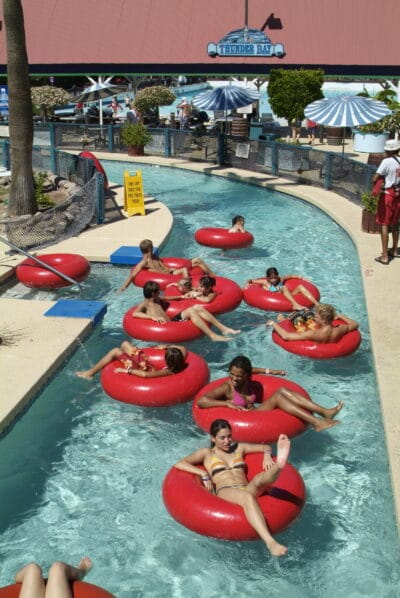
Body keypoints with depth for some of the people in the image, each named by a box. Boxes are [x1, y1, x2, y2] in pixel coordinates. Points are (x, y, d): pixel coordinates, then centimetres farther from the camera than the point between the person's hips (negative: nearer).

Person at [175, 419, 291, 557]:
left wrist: (267, 456, 9)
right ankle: (270, 542, -62)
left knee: (259, 478, -35)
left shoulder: (239, 448, 28)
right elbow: (179, 464, 8)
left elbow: (266, 447, 34)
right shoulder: (206, 453, 19)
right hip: (225, 492, -3)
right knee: (247, 498, -41)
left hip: (247, 488, 4)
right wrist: (204, 474, -5)